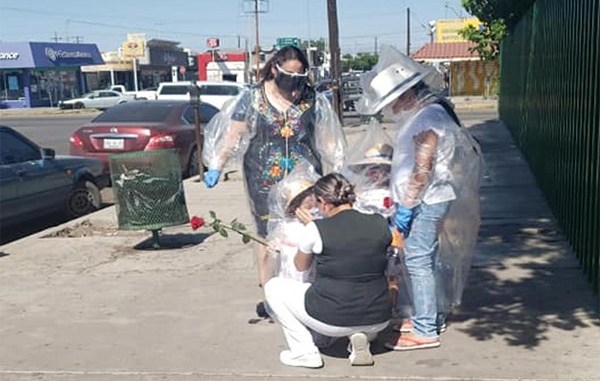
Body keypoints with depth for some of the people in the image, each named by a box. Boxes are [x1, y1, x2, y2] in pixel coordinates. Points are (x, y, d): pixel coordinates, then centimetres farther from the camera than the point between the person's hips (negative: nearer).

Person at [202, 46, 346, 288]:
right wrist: (216, 167, -10)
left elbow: (328, 142, 8)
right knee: (267, 234, 6)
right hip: (264, 184, -1)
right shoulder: (252, 98, -2)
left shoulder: (313, 100, 2)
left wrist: (335, 176, 7)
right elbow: (232, 135, -3)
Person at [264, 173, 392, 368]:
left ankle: (305, 353, 11)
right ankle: (363, 337, 13)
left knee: (273, 287, 17)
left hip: (332, 321, -4)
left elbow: (300, 266, 9)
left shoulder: (317, 230, -11)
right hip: (378, 321, 4)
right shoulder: (380, 224, -2)